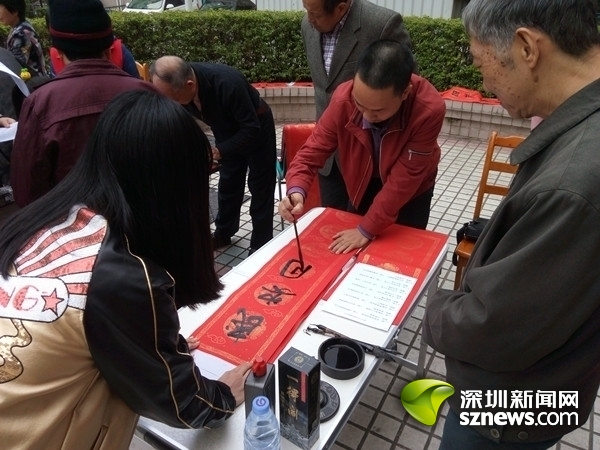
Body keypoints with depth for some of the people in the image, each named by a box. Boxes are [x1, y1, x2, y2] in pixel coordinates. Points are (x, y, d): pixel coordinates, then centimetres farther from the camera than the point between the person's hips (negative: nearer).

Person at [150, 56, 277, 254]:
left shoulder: (228, 83, -40)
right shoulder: (177, 85, -21)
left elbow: (251, 129, -32)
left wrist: (219, 151, -38)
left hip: (256, 128, -6)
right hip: (228, 131, 6)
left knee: (260, 188, 0)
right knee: (228, 184, 15)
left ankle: (261, 244, 10)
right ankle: (223, 233, 31)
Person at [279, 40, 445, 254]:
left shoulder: (429, 109, -36)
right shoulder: (344, 98, -29)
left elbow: (405, 177, -32)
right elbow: (315, 147, -22)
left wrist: (367, 229, -28)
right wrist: (296, 190, -42)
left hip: (411, 191, -2)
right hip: (363, 183, 3)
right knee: (353, 255, 17)